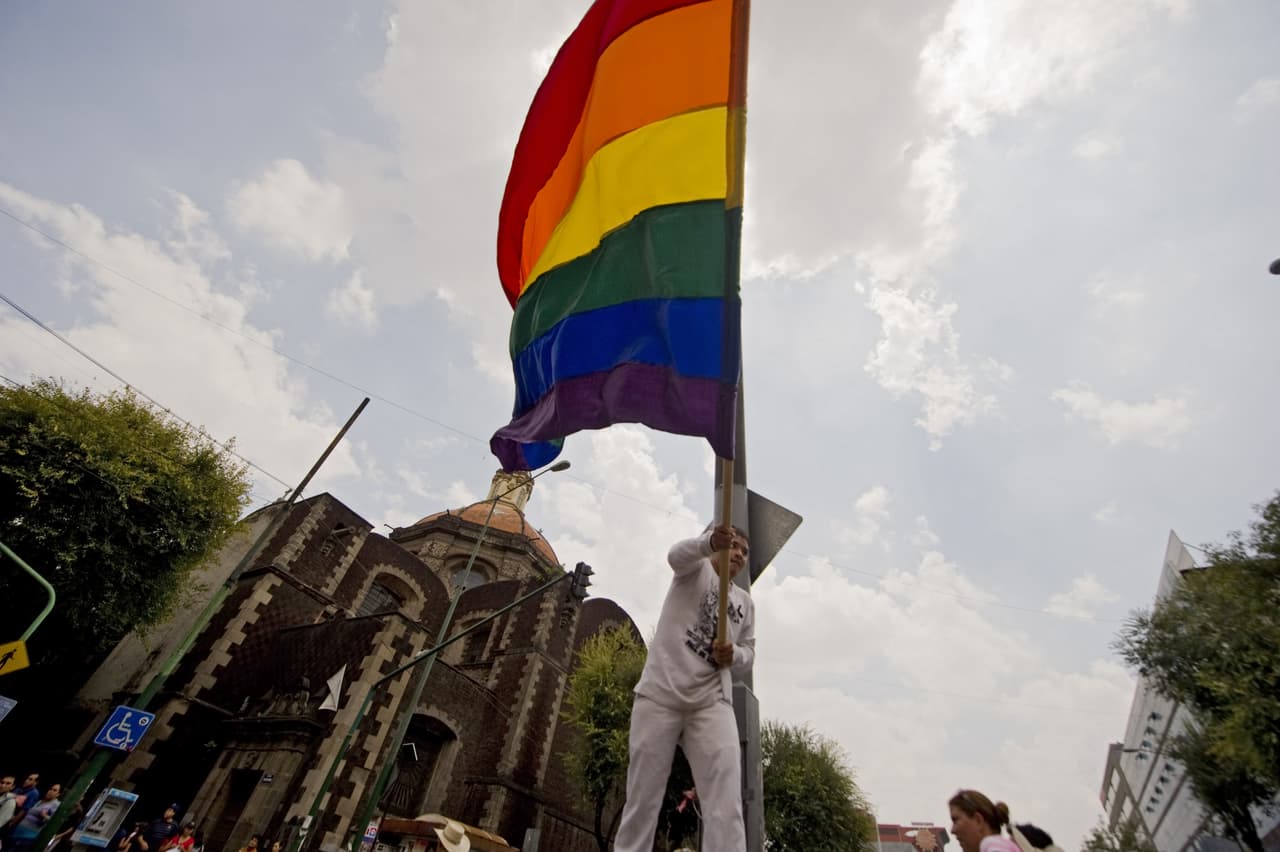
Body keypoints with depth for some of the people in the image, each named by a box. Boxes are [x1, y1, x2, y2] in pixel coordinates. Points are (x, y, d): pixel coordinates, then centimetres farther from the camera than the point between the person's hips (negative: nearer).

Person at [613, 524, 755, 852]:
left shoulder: (745, 602, 22)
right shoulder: (697, 569, 8)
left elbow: (748, 651, 22)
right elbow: (677, 555, -17)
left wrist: (734, 655, -5)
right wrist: (711, 541, -41)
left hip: (712, 701, 4)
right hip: (659, 693, -3)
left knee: (726, 803, -12)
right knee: (642, 799, 0)